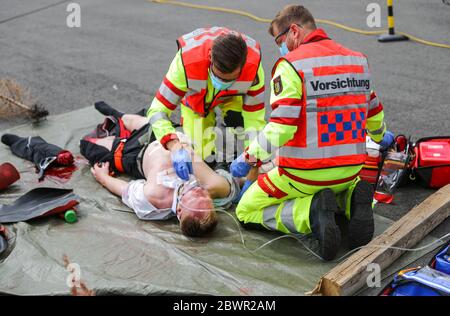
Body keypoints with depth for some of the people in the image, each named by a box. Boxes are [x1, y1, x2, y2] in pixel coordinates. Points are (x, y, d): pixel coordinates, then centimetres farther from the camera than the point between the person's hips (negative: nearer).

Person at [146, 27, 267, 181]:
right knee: (205, 157, -5)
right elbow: (158, 110, -40)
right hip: (195, 96, -1)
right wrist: (175, 147, -56)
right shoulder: (187, 61, -45)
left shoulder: (253, 66, -40)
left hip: (232, 96, 1)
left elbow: (254, 117, -29)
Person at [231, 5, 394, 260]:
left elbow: (280, 128, -22)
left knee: (246, 211, 13)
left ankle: (312, 212, -13)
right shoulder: (358, 60, 7)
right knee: (344, 186, 41)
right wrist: (381, 136, 43)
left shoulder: (291, 64, -13)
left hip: (304, 173, -6)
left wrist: (249, 158, -11)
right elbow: (373, 111, 22)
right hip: (350, 169, 6)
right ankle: (352, 201, 2)